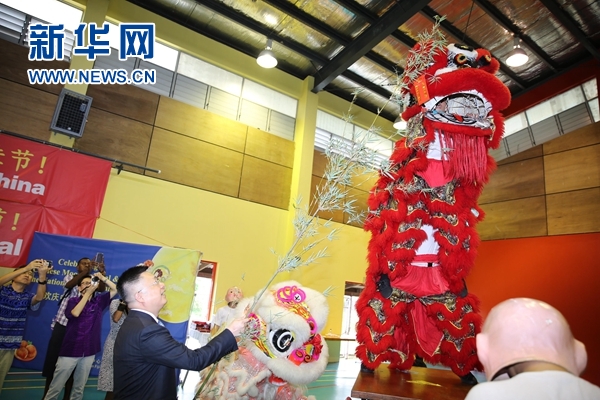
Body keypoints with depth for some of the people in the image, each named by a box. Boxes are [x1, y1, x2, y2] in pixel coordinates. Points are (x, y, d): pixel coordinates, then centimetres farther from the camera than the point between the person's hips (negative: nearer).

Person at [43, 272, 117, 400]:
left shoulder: (99, 301, 5)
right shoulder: (73, 301, 2)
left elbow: (115, 289, -2)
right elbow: (75, 313, -17)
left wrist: (103, 278, -11)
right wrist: (88, 293, -16)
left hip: (88, 352, 2)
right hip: (70, 350, -2)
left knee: (79, 388, 13)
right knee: (56, 387, 5)